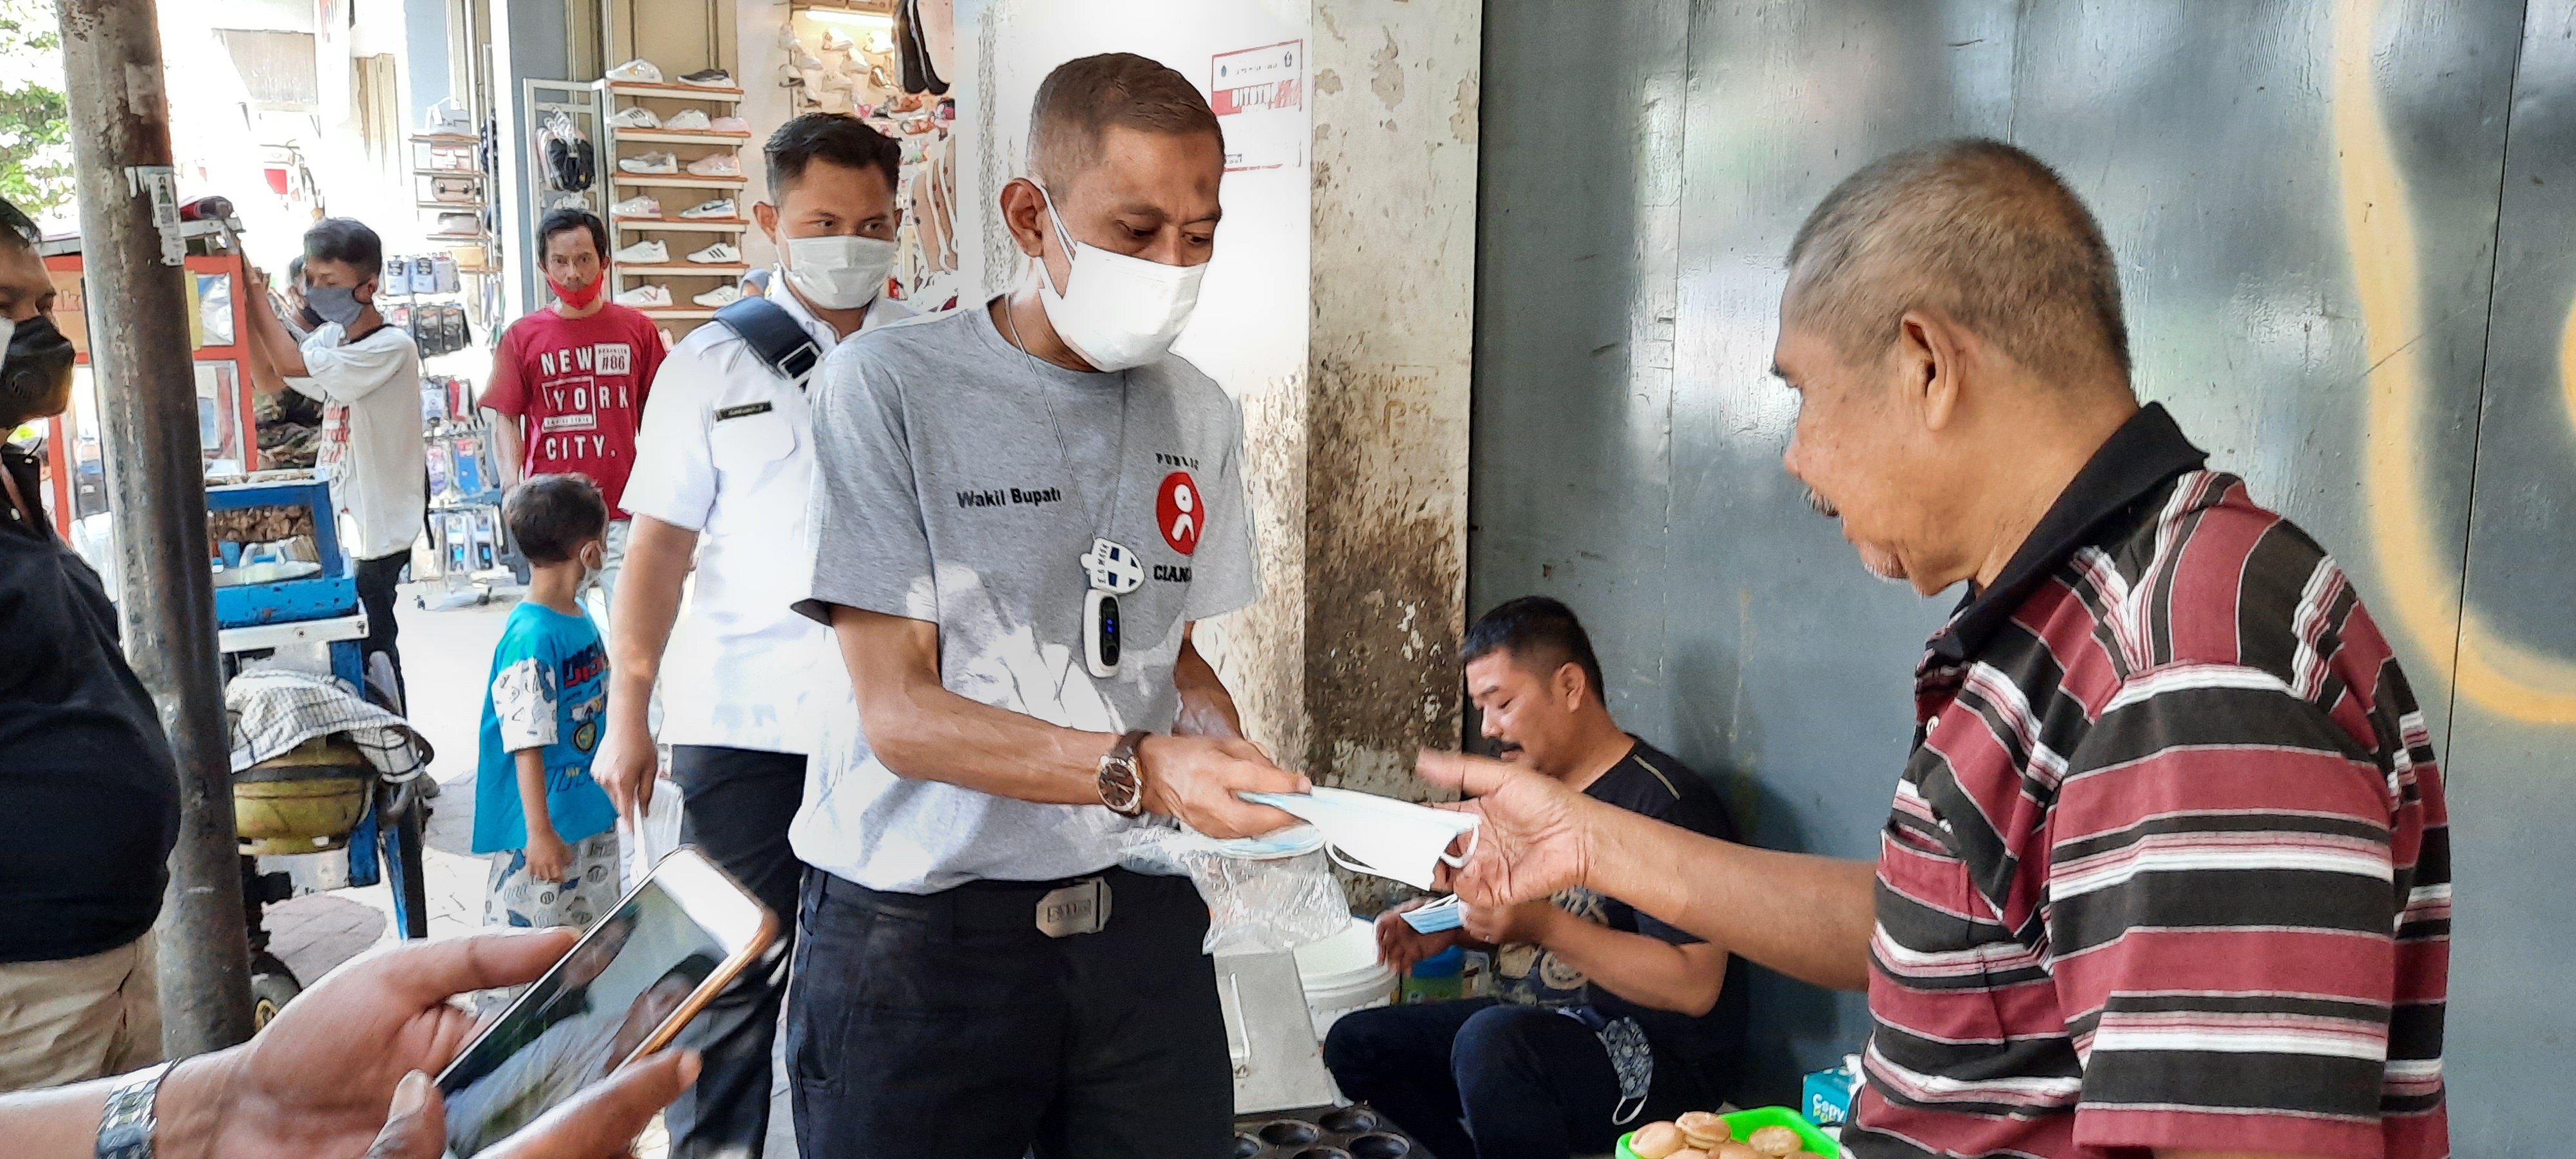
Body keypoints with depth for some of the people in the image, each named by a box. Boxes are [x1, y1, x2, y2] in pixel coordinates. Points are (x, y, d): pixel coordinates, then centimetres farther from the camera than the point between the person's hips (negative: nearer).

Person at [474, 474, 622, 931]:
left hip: (593, 809, 9)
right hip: (546, 821, -9)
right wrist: (539, 832, -22)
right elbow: (527, 744, -24)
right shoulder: (531, 639, -24)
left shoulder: (580, 616, 4)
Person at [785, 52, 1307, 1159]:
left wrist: (1225, 748, -6)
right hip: (918, 931, -4)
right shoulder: (889, 384, -11)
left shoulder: (1200, 415, 7)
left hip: (1140, 914, 5)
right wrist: (1136, 769, -28)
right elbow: (897, 710, -15)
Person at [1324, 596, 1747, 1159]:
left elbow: (1694, 987, -25)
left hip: (1658, 1059, -9)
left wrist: (1545, 924, -29)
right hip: (1538, 1028, 9)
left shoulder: (1665, 802, -18)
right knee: (1353, 1045, 5)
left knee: (1491, 1041, -36)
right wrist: (1450, 928, 2)